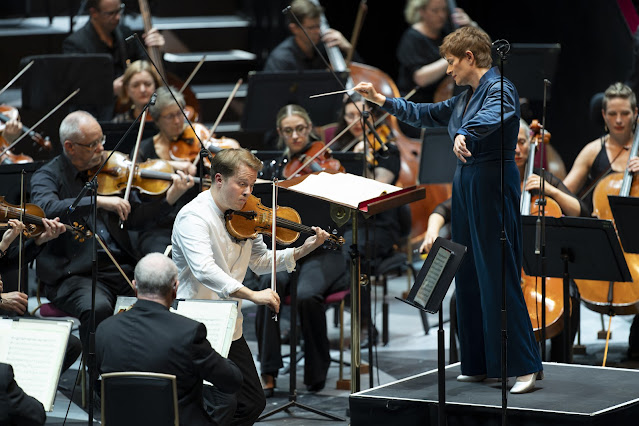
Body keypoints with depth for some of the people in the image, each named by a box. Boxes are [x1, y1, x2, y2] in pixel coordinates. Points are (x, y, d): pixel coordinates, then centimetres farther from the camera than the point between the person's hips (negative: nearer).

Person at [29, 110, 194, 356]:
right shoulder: (47, 177, 1)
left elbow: (135, 219, 11)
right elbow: (47, 209, -23)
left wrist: (170, 199, -5)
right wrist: (98, 201, -29)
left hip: (121, 268, 5)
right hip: (75, 274, -5)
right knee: (98, 308, -35)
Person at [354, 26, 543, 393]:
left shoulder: (500, 90, -12)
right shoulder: (466, 98, 18)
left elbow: (493, 116, -35)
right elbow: (426, 114, 31)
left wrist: (465, 135, -53)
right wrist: (380, 99, 29)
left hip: (493, 187, -10)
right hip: (466, 187, 10)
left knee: (499, 278, -12)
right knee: (468, 278, 10)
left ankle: (526, 366, -11)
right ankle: (480, 364, 15)